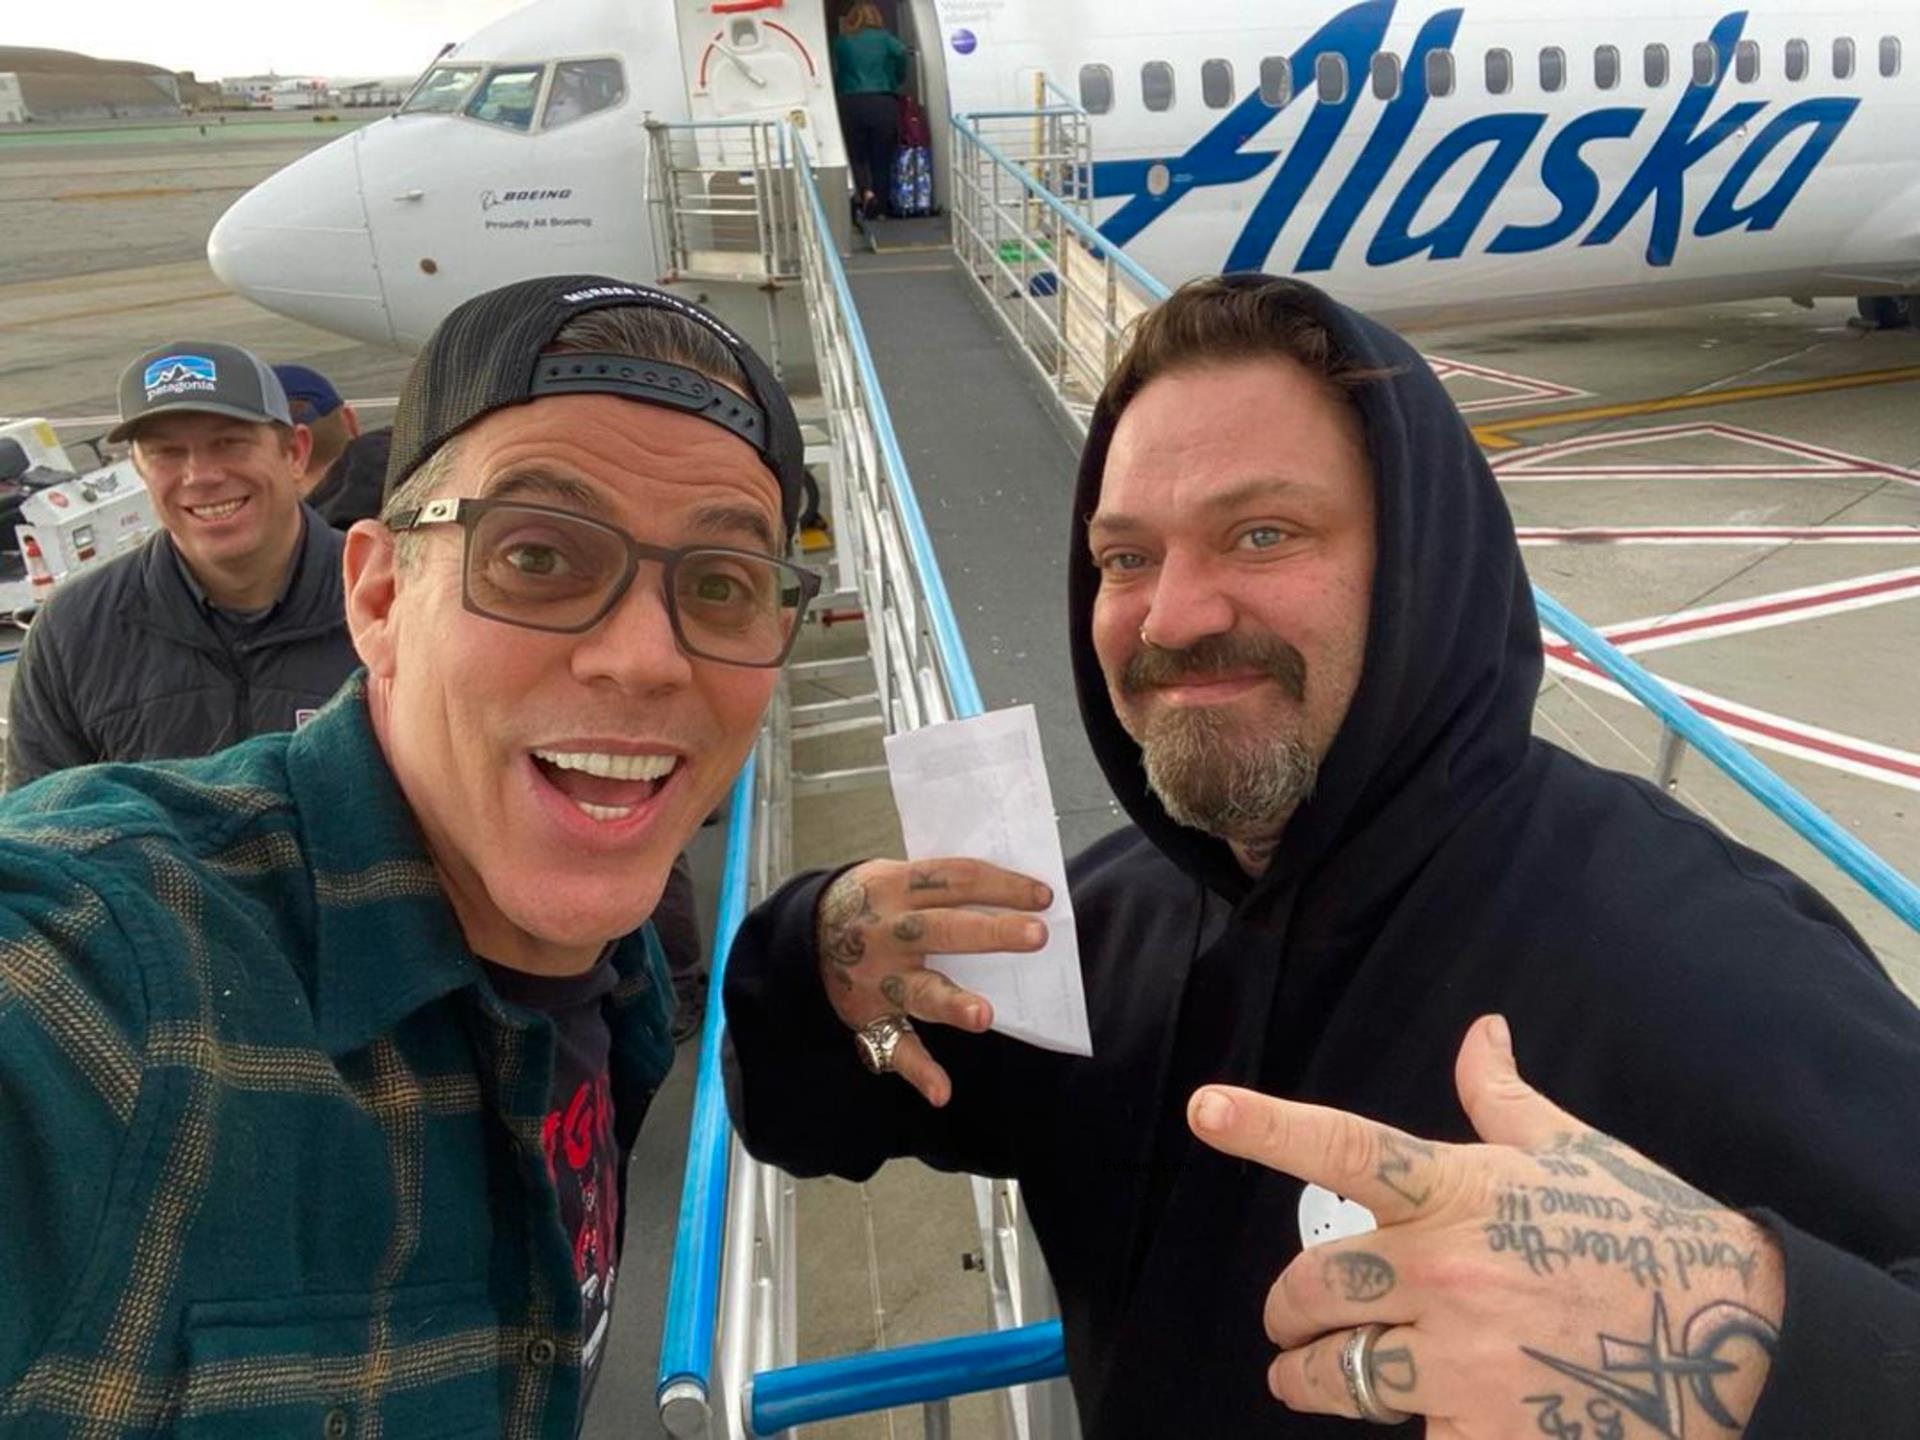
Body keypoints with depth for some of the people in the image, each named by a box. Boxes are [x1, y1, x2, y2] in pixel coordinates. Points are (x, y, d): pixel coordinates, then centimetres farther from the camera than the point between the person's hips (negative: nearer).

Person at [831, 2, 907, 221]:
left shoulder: (843, 40, 9)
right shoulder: (884, 37, 7)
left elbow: (836, 73, 11)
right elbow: (901, 52, -9)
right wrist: (898, 80, 5)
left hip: (852, 104, 0)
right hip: (884, 104, 0)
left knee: (857, 155, 10)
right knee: (881, 159, 8)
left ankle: (866, 192, -16)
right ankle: (876, 209, 8)